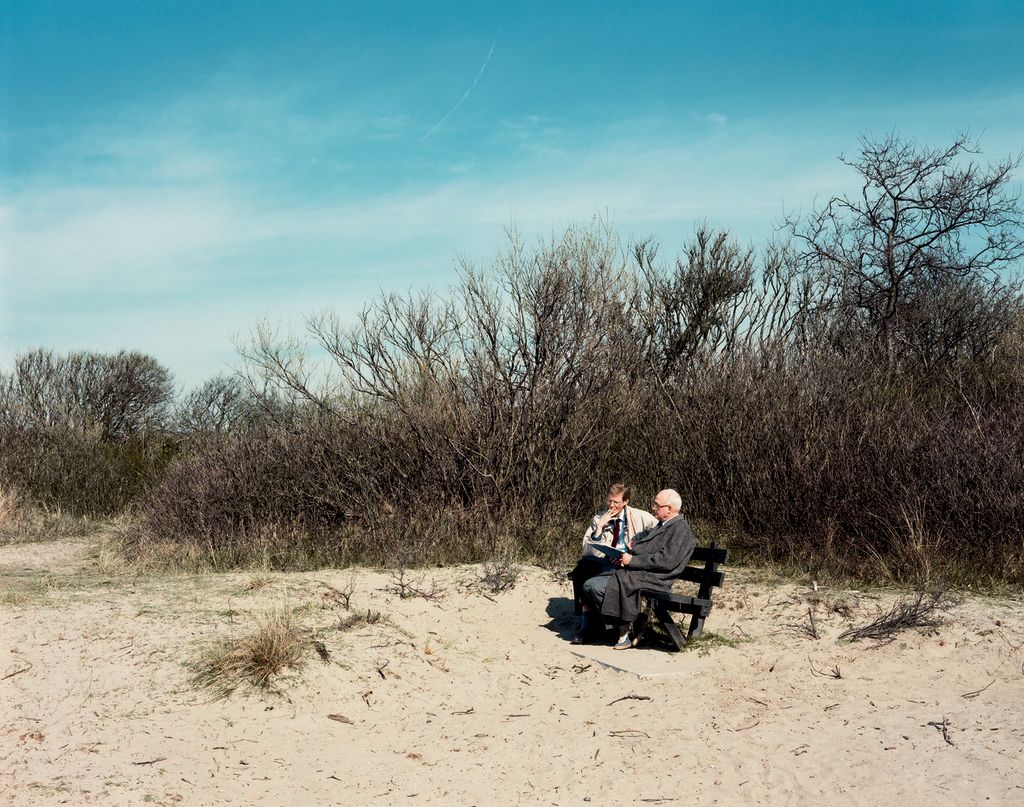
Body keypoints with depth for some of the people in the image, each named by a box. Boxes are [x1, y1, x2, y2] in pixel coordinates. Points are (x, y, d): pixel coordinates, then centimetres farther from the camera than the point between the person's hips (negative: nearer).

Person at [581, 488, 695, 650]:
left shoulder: (681, 529, -8)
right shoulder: (661, 526, 24)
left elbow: (667, 561, -19)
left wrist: (632, 560, -15)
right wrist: (624, 556, 3)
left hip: (651, 580, -10)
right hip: (633, 572, 10)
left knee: (596, 587, -22)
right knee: (589, 585, -3)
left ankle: (626, 630, -5)